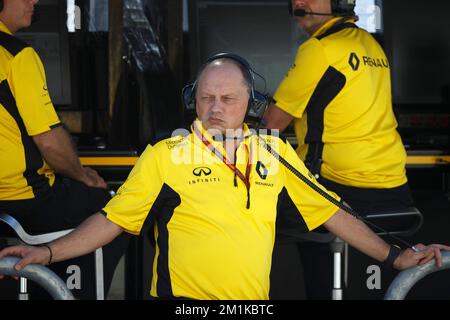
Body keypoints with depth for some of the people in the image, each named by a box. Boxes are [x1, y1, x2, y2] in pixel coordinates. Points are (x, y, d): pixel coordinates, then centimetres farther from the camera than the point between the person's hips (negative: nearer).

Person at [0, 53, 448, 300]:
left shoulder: (274, 151, 8)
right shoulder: (163, 155, 0)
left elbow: (329, 212, 13)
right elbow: (111, 220, 0)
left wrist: (393, 257, 12)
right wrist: (47, 252, -11)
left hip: (254, 300, 3)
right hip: (182, 298, -3)